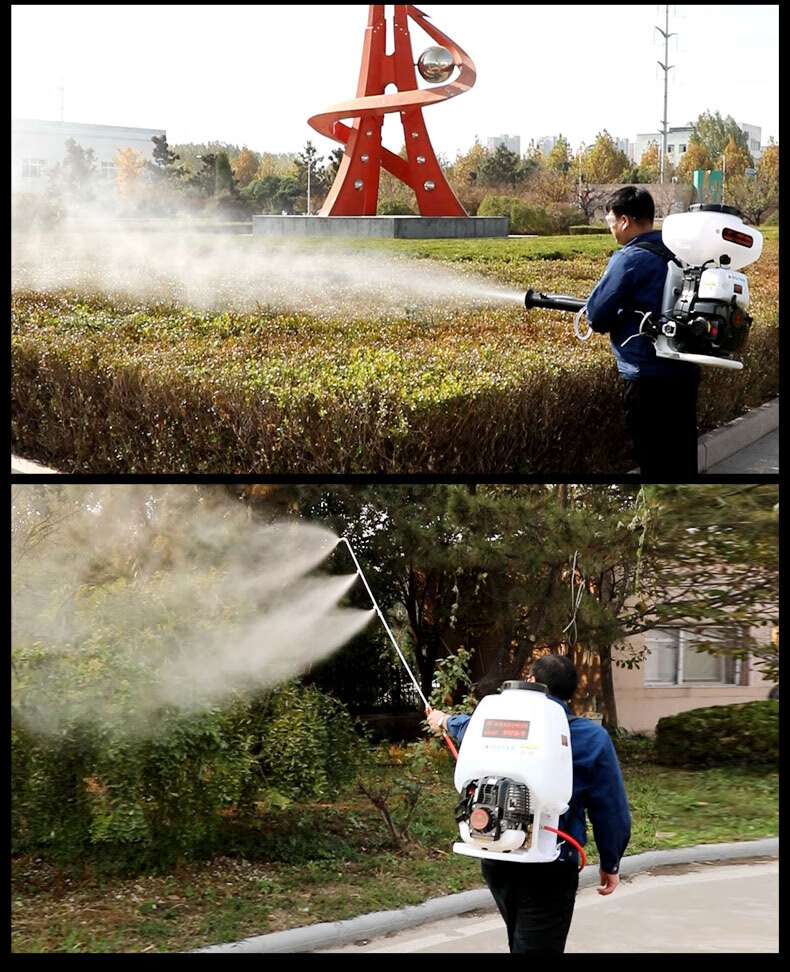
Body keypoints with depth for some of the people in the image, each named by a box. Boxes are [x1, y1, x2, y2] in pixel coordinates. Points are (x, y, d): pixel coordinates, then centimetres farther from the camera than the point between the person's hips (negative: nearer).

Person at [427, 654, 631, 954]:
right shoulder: (593, 739, -6)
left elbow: (470, 726, 29)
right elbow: (612, 811, -3)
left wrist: (445, 721, 54)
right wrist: (610, 865, 12)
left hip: (496, 862, 5)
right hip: (549, 870, -5)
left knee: (521, 942, 24)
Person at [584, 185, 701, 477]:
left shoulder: (629, 259, -14)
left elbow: (597, 316, -12)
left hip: (647, 379, -7)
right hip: (686, 373, 7)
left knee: (655, 465, 1)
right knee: (682, 461, 14)